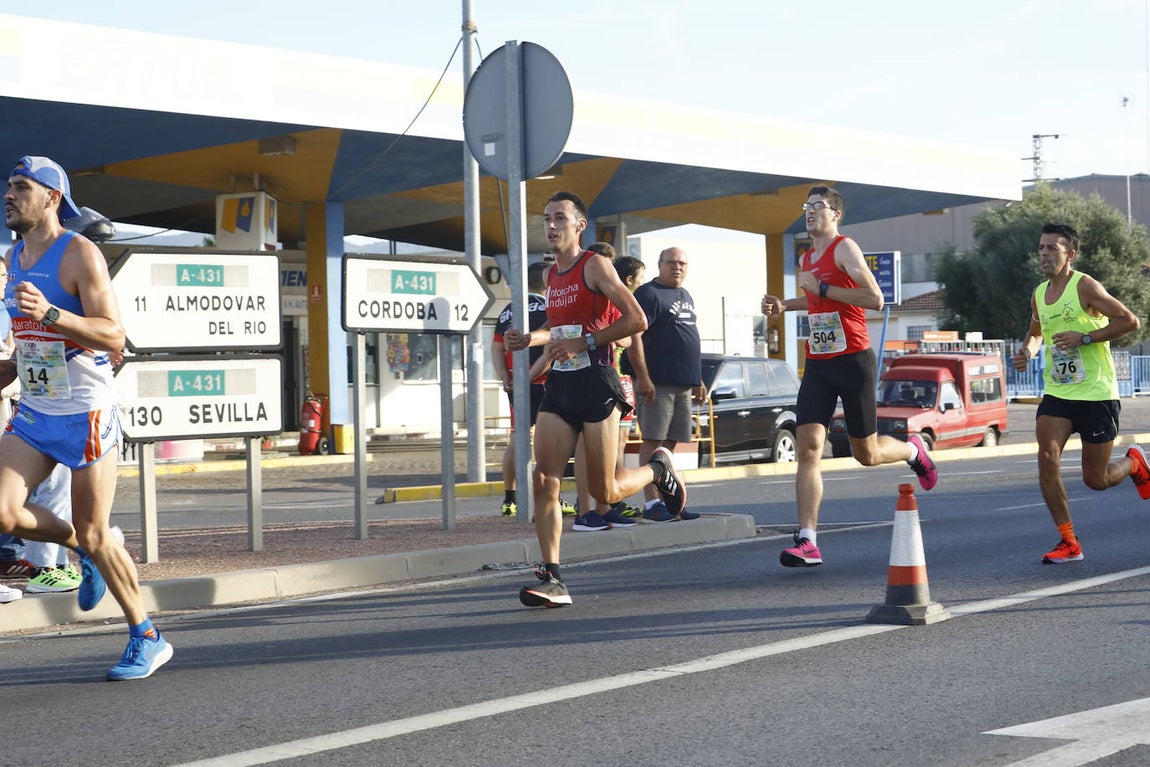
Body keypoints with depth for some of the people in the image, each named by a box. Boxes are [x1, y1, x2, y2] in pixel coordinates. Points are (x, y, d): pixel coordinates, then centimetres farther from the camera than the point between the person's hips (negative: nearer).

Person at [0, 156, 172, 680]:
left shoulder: (79, 254, -13)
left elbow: (114, 336, -21)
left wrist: (50, 313, -33)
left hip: (85, 414, -7)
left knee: (94, 535, -2)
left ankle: (147, 639, 15)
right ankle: (82, 547, 18)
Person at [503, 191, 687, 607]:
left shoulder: (595, 266, -7)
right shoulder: (551, 275, 16)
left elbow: (636, 320, -13)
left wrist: (584, 343, -18)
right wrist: (530, 339, 13)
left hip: (595, 382, -7)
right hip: (559, 385, 7)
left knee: (605, 492, -2)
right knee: (544, 480, -9)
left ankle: (658, 469, 30)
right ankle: (552, 579, -8)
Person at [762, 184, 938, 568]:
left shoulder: (844, 248, -9)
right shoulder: (806, 259, 15)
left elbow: (874, 299, -21)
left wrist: (823, 289, -21)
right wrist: (783, 306, 19)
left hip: (853, 361, -6)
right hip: (818, 364, 6)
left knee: (866, 454, 5)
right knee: (808, 447, -11)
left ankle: (913, 450, 40)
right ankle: (807, 541, -17)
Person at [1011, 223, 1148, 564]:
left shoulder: (1085, 286, -12)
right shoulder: (1038, 295, 8)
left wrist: (1084, 338, -20)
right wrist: (1027, 350, 5)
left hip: (1096, 394, -5)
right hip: (1057, 393, 5)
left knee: (1095, 480, 1)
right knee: (1047, 458, -16)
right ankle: (1068, 542, -6)